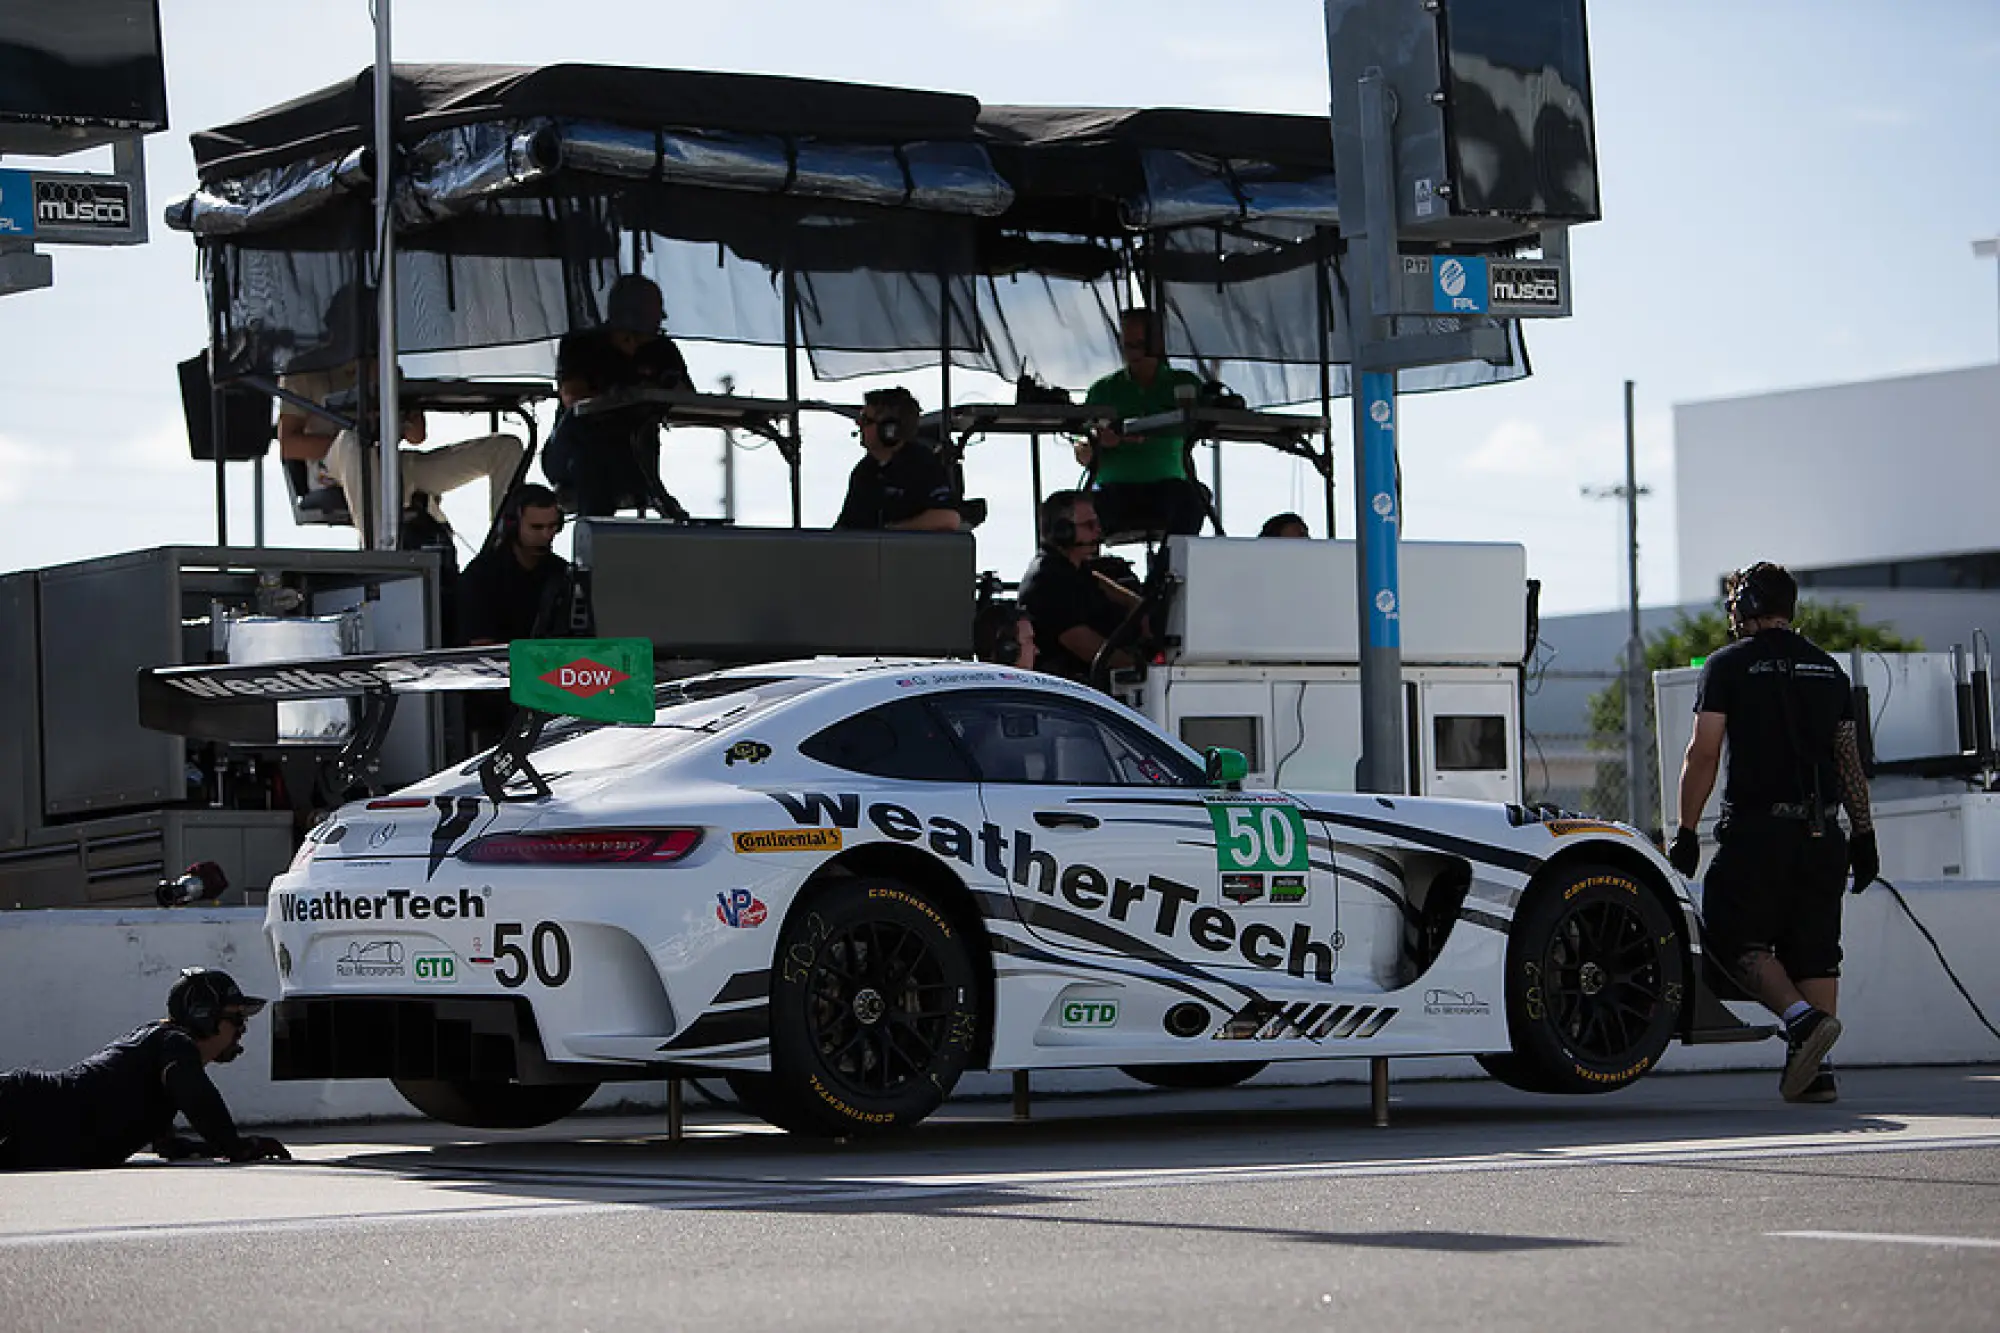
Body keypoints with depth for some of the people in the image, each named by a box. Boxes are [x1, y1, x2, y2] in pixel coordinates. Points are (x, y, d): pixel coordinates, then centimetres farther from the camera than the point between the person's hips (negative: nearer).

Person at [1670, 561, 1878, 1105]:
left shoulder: (1729, 665, -1)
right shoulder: (1828, 669, 14)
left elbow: (1703, 754, -8)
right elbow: (1850, 759, 13)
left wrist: (1686, 831, -3)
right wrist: (1863, 834, 16)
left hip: (1756, 831, -5)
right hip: (1821, 833, 5)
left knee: (1736, 939, 3)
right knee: (1814, 951, 7)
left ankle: (1802, 1018, -19)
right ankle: (1814, 1071, 2)